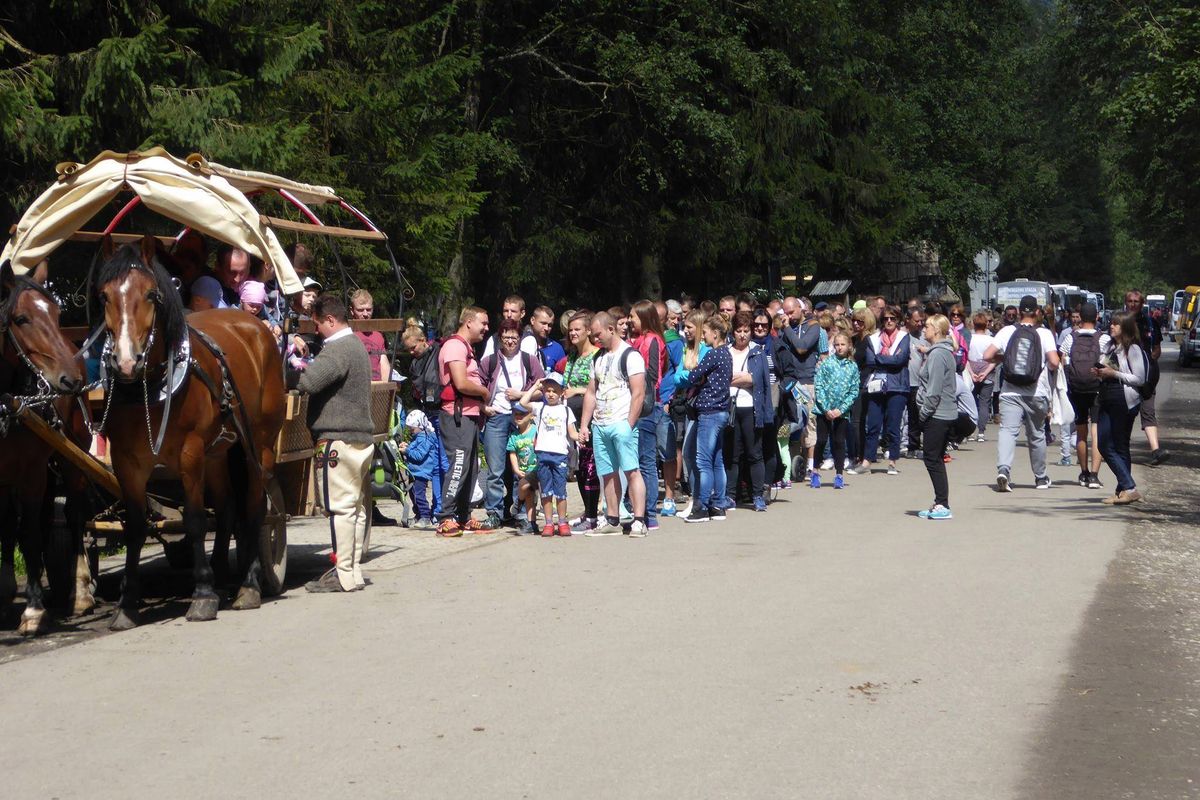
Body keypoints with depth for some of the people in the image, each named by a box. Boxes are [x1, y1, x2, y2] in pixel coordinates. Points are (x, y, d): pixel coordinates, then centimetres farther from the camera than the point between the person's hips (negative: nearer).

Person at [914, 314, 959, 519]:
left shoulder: (937, 354, -16)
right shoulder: (944, 352, 15)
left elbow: (934, 389, -20)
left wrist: (924, 412, -13)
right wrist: (925, 411, 16)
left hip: (937, 415, -10)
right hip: (947, 414, 10)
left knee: (933, 460, -5)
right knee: (936, 460, 14)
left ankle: (942, 505, -4)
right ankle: (941, 504, 18)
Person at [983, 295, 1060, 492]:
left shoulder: (1007, 331, 0)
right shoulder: (1044, 333, -4)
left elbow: (987, 356, -4)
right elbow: (1054, 362, -13)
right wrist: (1048, 367, 10)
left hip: (1010, 393, 0)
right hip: (1037, 394, 1)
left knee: (1007, 430, -8)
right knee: (1036, 435, 14)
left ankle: (1003, 469, -31)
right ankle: (1040, 478, 27)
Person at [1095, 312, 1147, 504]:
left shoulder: (1133, 349, -8)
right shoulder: (1111, 347, 17)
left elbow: (1139, 379, -13)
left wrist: (1113, 373, -15)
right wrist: (1101, 373, 6)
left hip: (1124, 401, -8)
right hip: (1107, 401, 8)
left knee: (1120, 447, -4)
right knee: (1104, 445, 3)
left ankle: (1127, 489, 2)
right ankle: (1127, 489, 5)